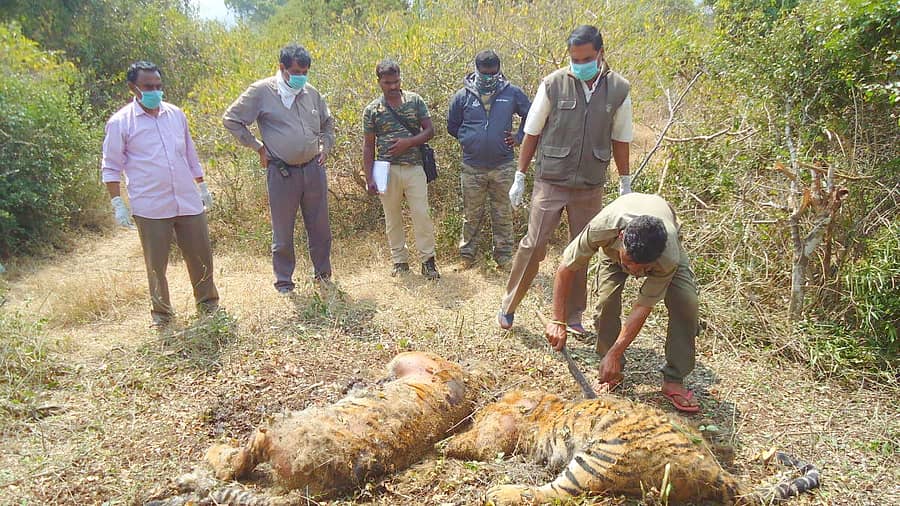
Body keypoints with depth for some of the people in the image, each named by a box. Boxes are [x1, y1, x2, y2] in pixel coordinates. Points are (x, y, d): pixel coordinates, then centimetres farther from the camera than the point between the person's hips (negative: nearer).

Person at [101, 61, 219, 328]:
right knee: (156, 263, 5)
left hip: (189, 202, 4)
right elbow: (111, 167, 0)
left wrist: (203, 187, 20)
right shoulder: (120, 122, -2)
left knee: (201, 255, 9)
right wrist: (118, 204, -6)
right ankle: (161, 313, 22)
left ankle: (208, 304, 26)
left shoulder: (176, 114, 10)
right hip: (150, 207, -4)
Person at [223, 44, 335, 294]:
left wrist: (325, 146, 10)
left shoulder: (311, 92, 9)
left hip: (314, 168, 4)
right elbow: (231, 119, 0)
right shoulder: (262, 91, -6)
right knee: (283, 231, 6)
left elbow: (328, 123, 26)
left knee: (320, 226, 11)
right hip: (281, 172, -4)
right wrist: (258, 146, -2)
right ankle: (283, 280, 21)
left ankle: (323, 274, 27)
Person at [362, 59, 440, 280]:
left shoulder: (415, 100, 4)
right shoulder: (372, 110, 3)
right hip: (387, 169, 1)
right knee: (392, 217, 8)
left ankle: (428, 260, 8)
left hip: (414, 167, 0)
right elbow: (368, 146, 5)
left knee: (421, 214, -3)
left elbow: (430, 130, 4)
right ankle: (400, 261, 20)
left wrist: (408, 142, -13)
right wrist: (369, 178, -1)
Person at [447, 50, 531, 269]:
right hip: (472, 167, 0)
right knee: (472, 215, 10)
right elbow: (452, 126, 13)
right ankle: (467, 254, 24)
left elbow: (530, 115, 15)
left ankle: (504, 255, 20)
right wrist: (468, 140, 5)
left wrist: (519, 137, 5)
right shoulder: (463, 96, 1)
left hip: (503, 166, 0)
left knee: (503, 214, 8)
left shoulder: (512, 93, 0)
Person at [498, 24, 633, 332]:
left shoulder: (618, 89, -2)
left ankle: (573, 315, 25)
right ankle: (508, 306, 16)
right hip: (550, 182, -2)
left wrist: (625, 185, 12)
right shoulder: (553, 84, -8)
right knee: (534, 244, -2)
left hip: (590, 188, 2)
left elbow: (620, 141, 8)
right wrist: (519, 178, 1)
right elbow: (532, 133, -1)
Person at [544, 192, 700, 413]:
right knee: (606, 300, -21)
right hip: (614, 246, 1)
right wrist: (558, 321, -29)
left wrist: (615, 354, -32)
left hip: (664, 244, 0)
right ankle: (613, 373, 1)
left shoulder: (669, 258, -43)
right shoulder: (602, 228, -45)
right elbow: (566, 268, -30)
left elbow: (642, 308, -33)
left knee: (686, 301, -21)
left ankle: (674, 380, -6)